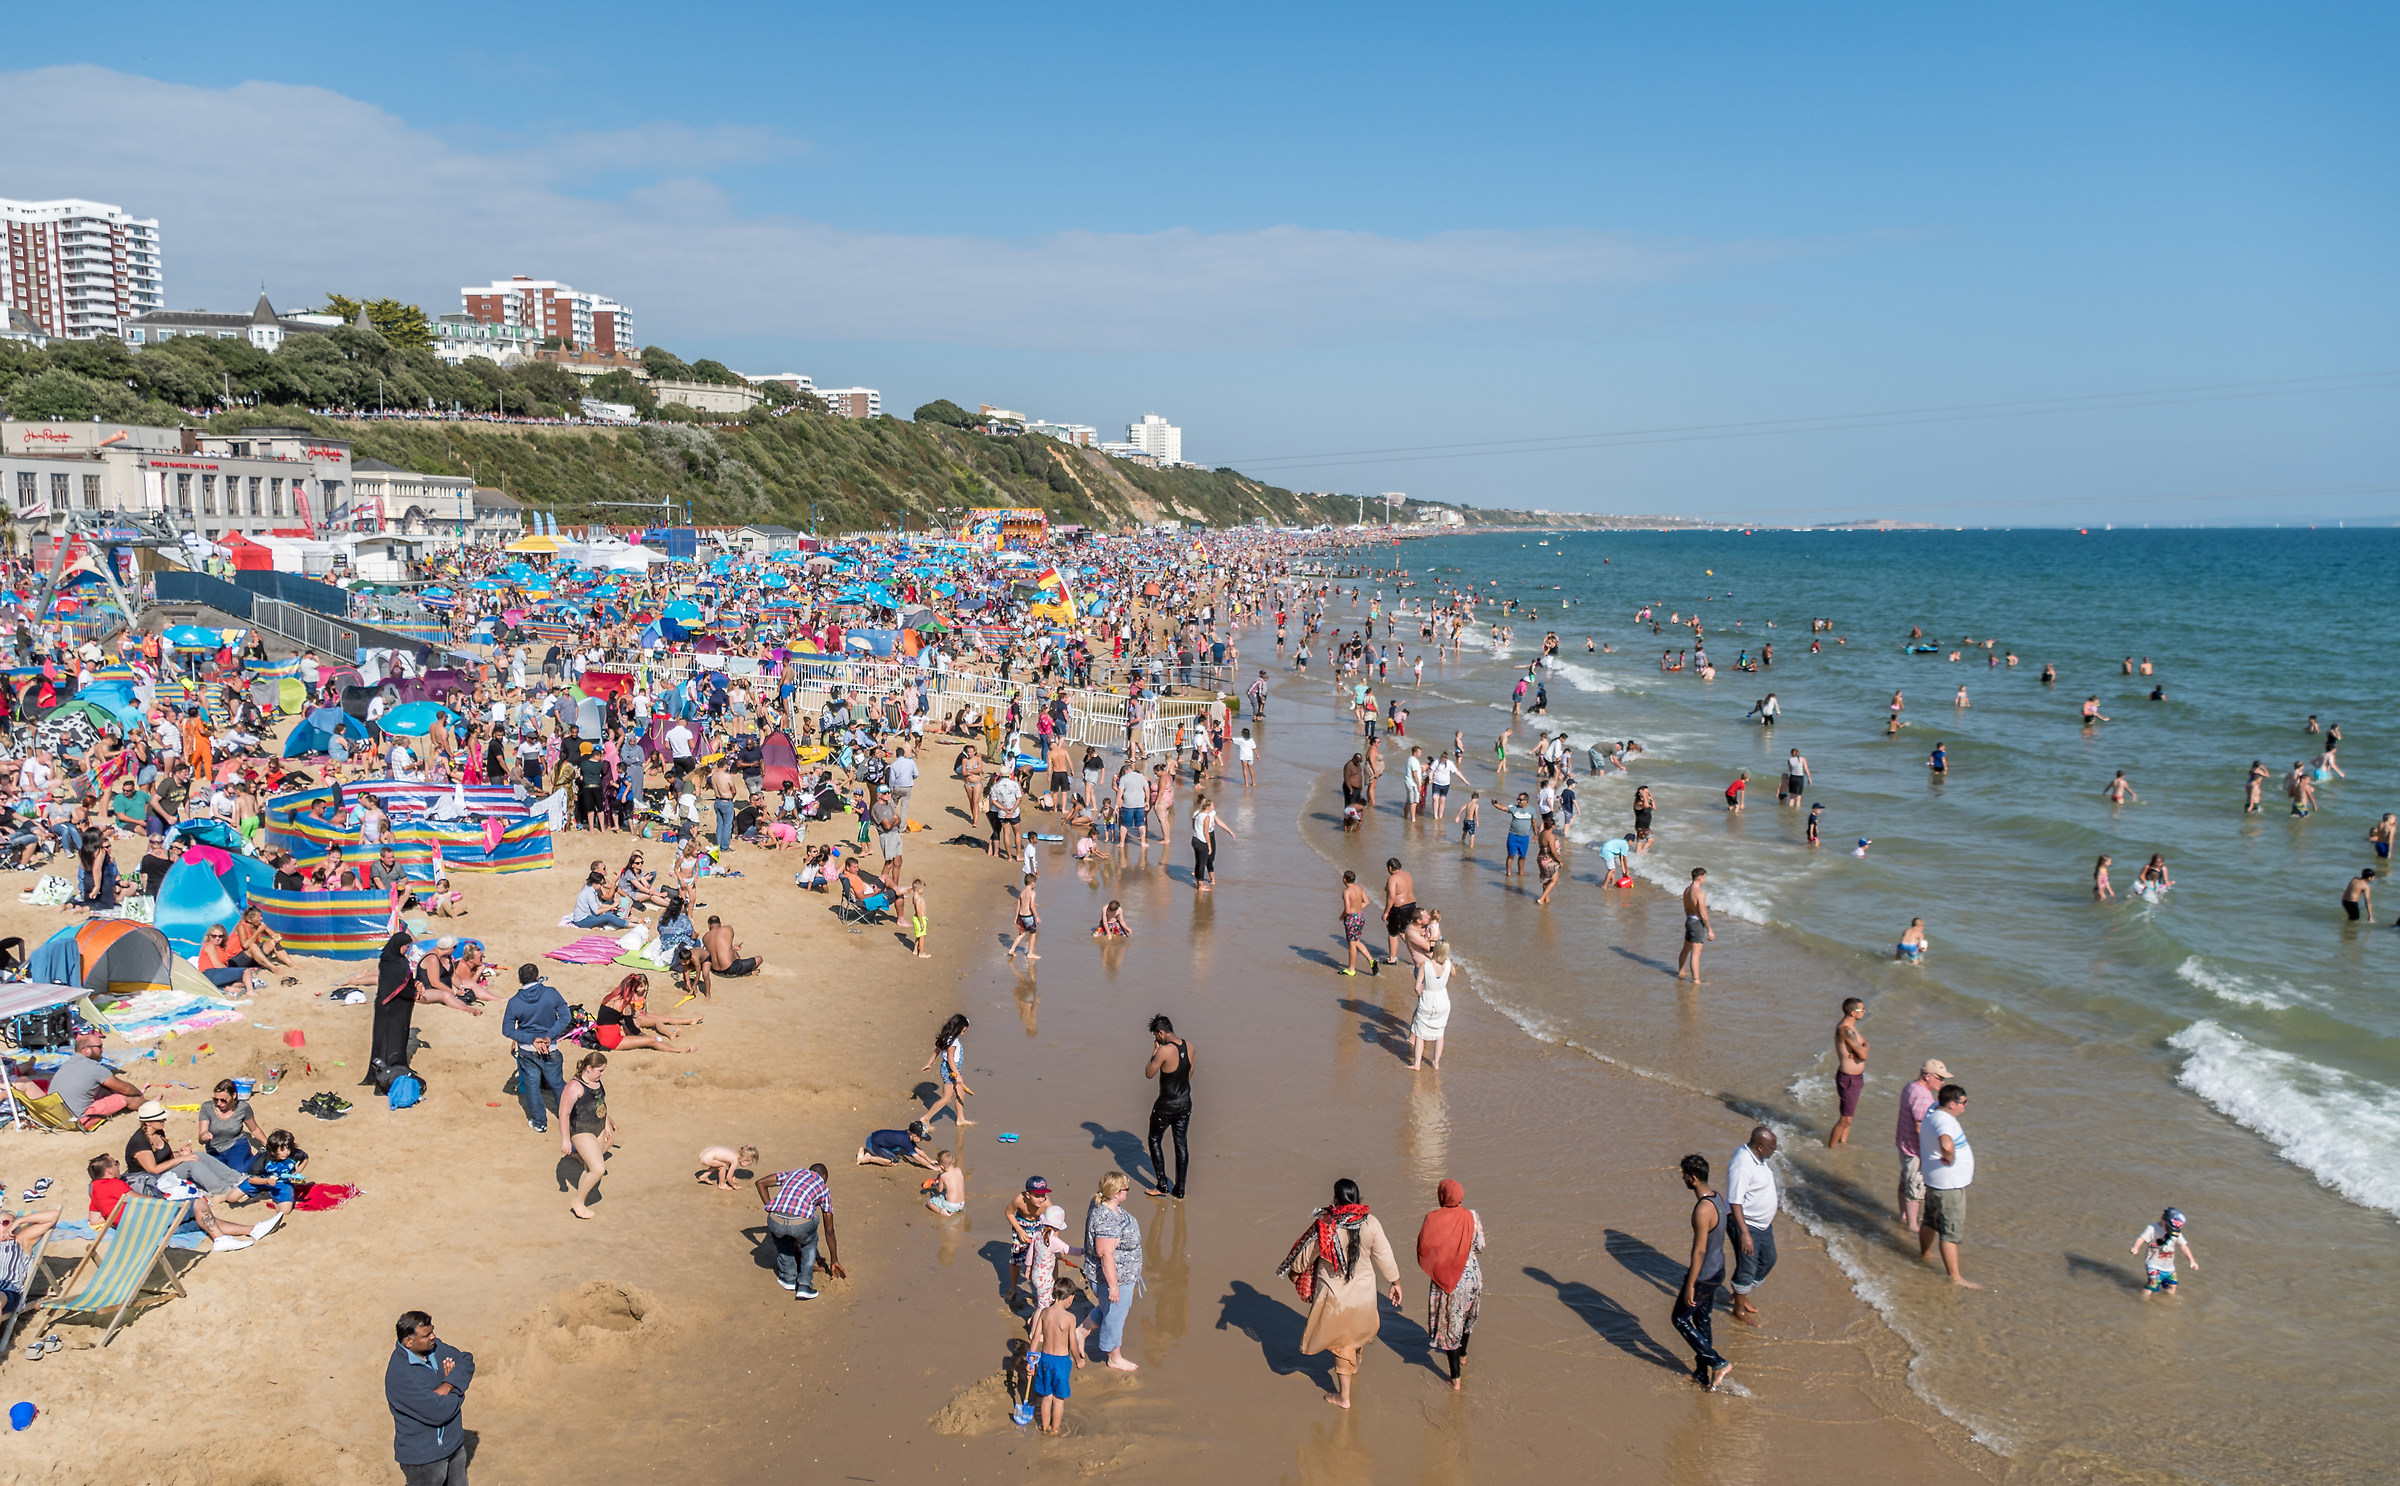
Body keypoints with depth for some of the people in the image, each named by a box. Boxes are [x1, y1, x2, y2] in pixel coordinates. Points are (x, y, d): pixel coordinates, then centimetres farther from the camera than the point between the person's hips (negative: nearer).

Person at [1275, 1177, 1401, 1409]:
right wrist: (1395, 1282, 9)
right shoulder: (1371, 1223, -14)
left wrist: (1295, 1271, 10)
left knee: (1340, 1339, 12)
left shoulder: (1325, 1225, -23)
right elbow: (1384, 1255, -6)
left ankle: (1343, 1395, 18)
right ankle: (1354, 1365, 56)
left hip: (1334, 1292, -3)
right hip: (1363, 1290, 3)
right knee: (1358, 1327, 30)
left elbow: (1307, 1252, -10)